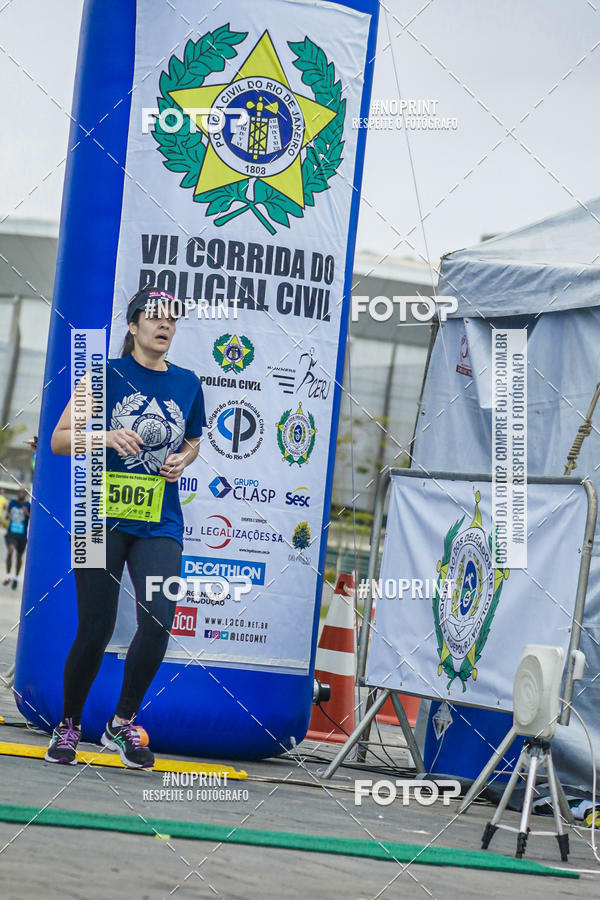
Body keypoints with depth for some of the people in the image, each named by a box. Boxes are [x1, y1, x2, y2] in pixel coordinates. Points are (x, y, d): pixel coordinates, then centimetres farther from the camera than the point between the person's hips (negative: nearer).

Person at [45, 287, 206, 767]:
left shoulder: (187, 383, 9)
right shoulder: (107, 374, -1)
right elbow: (59, 439, 0)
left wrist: (181, 461, 2)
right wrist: (107, 437, -17)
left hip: (159, 523, 3)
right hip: (104, 515, -3)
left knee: (158, 622, -14)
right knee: (95, 631, -3)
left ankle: (122, 724, 5)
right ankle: (68, 727, 19)